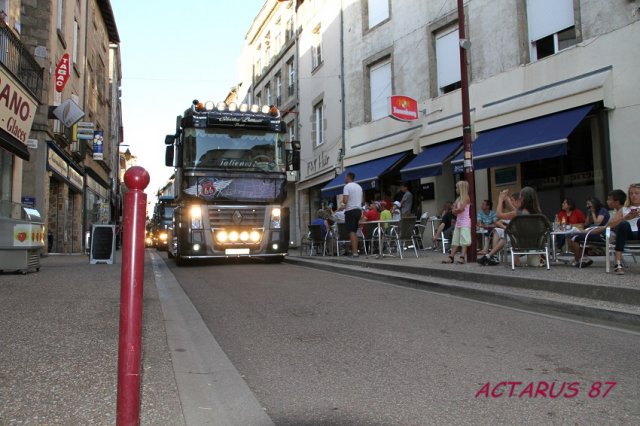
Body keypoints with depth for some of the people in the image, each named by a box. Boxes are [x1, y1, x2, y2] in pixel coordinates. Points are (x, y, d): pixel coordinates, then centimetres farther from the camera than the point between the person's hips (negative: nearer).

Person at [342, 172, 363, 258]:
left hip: (350, 210, -8)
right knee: (355, 231, 14)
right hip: (358, 210, 8)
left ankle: (354, 252, -13)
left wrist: (343, 201, 3)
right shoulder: (359, 187, 15)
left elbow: (345, 200, -17)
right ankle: (355, 251, 16)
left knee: (351, 231, -8)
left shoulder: (347, 186, -9)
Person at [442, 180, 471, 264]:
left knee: (464, 241, -10)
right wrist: (455, 210, -5)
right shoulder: (458, 198, 17)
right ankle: (451, 257, 7)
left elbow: (461, 208, -19)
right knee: (455, 240, 6)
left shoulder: (466, 197, -7)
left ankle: (462, 257, -14)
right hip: (458, 222, 9)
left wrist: (455, 210, -1)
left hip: (465, 222, -9)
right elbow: (454, 211, 15)